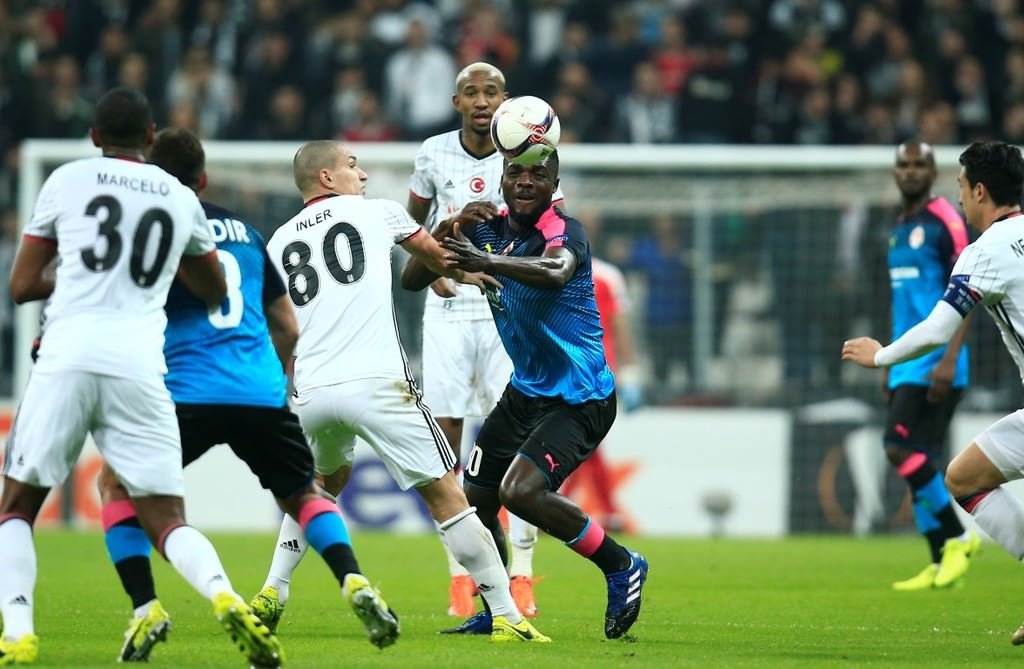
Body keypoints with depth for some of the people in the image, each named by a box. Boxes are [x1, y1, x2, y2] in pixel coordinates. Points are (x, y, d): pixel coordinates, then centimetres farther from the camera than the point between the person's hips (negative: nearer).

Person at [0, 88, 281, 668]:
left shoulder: (67, 181, 10)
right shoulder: (181, 199, 17)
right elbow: (214, 292, 32)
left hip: (69, 354, -2)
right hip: (139, 362, 2)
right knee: (166, 518, 6)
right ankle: (225, 597, -23)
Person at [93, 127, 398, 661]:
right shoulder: (244, 231, 19)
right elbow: (288, 327, 24)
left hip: (187, 392, -4)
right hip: (263, 393, 4)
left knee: (116, 484, 13)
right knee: (302, 494, 23)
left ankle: (146, 609, -3)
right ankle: (354, 583, -1)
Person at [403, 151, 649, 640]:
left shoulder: (564, 233, -20)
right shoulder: (489, 230, 0)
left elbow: (555, 271, -45)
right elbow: (412, 280, -2)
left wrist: (489, 262, -62)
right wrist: (450, 228, -19)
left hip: (579, 398, -8)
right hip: (526, 391, 8)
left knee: (520, 491, -24)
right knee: (475, 498, 10)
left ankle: (621, 567, -6)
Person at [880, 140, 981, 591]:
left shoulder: (945, 222, -9)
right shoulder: (898, 229, 17)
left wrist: (949, 359, -22)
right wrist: (889, 365, 22)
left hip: (935, 364, -8)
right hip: (906, 365, 8)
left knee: (901, 449, -16)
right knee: (916, 460, 5)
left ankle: (957, 537, -4)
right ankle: (940, 564, 8)